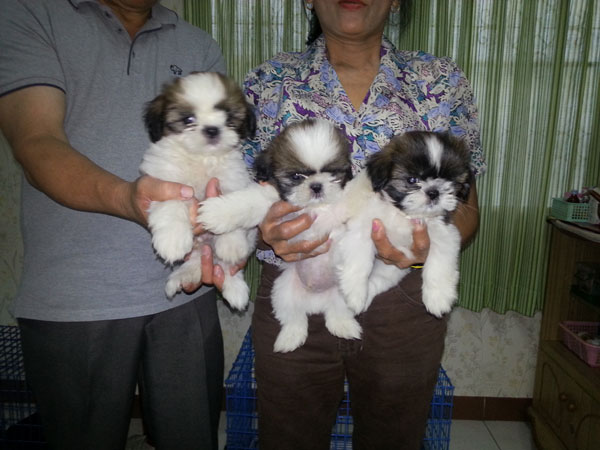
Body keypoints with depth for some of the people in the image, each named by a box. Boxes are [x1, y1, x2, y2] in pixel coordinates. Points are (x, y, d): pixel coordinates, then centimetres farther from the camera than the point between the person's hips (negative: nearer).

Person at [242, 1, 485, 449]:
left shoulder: (441, 82, 3)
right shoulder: (268, 82, 2)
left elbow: (466, 207, 2)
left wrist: (432, 241, -21)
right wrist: (264, 229, -21)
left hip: (406, 302, 1)